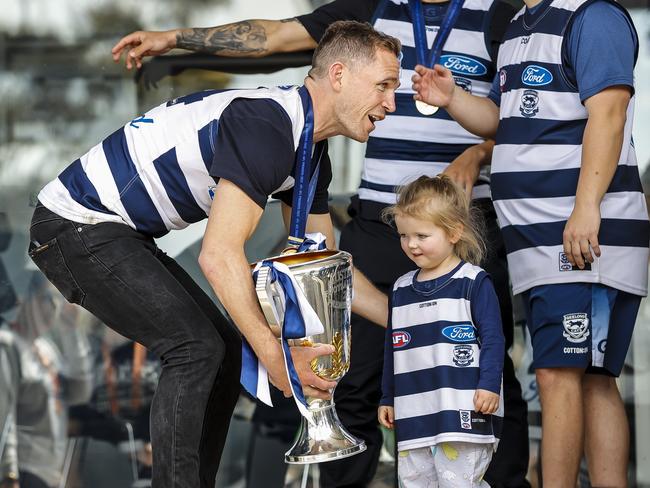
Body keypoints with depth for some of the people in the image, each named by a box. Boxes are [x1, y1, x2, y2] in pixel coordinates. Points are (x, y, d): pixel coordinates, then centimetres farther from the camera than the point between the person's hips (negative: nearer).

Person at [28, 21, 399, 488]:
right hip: (76, 223, -10)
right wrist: (275, 355, -30)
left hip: (118, 233, 10)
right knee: (195, 347, -18)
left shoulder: (310, 155, 7)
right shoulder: (266, 126, -25)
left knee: (224, 350, 8)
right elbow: (220, 255, -30)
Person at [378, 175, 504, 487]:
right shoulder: (401, 289, 14)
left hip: (463, 411, -7)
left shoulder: (474, 282, -4)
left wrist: (489, 385, -16)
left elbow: (492, 338, -6)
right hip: (414, 412, 7)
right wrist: (387, 399, 21)